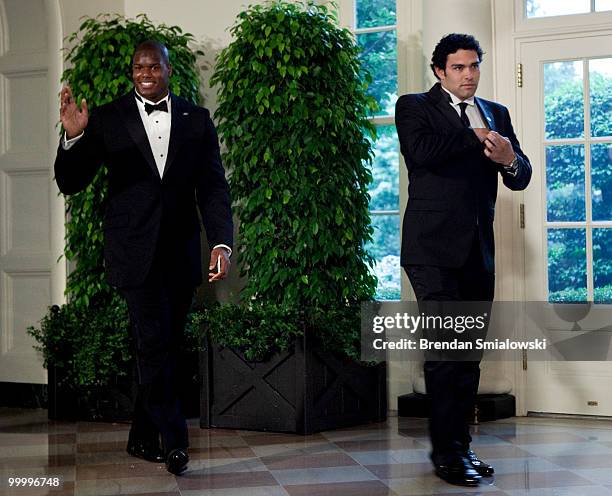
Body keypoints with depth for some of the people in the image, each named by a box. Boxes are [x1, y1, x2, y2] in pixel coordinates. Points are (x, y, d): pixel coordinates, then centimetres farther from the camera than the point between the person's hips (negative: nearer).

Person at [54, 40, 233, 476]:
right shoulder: (107, 119, 1)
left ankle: (143, 438, 21)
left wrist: (222, 242, -10)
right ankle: (174, 440, -1)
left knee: (165, 346, 8)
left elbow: (213, 187, 4)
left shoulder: (196, 120, 8)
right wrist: (73, 137, -21)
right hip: (135, 252, -3)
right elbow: (70, 183, -2)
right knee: (154, 343, -10)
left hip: (180, 253, 3)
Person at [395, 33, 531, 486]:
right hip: (434, 247, -5)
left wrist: (510, 160, -11)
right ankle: (447, 453, -3)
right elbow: (420, 151, -18)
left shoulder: (496, 113, 18)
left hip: (479, 250, 5)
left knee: (470, 355, 6)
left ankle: (460, 444, 14)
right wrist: (476, 137, -9)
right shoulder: (415, 107, 3)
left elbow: (521, 178, 12)